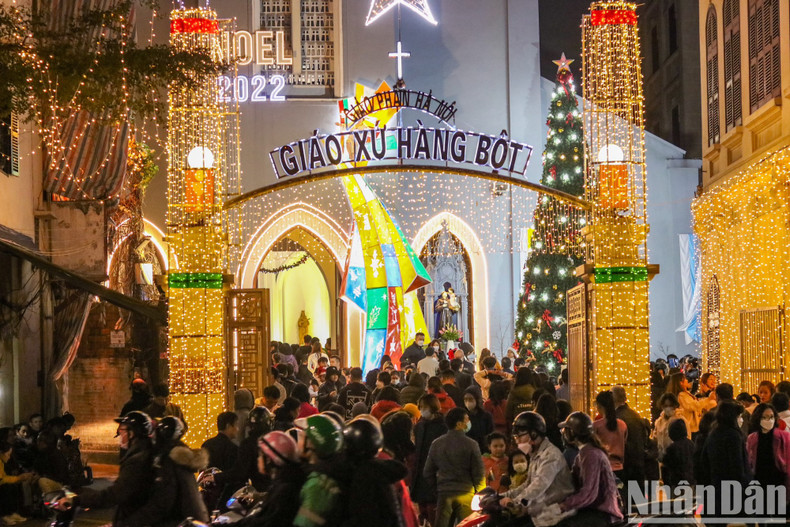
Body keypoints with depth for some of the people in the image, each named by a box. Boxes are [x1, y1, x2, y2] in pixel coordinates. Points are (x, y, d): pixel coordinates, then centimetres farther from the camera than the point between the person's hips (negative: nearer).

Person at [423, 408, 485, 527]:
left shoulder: (436, 444, 5)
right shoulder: (470, 444, -7)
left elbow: (428, 472, 9)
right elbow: (479, 473, -5)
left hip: (443, 495, 3)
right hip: (466, 494, -3)